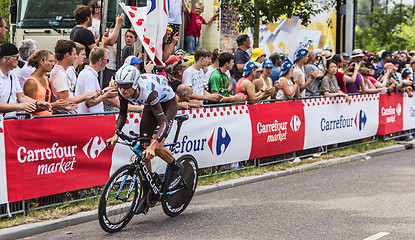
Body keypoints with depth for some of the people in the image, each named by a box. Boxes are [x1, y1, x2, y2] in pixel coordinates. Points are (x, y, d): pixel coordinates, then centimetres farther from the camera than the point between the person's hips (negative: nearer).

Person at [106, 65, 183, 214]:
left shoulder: (148, 91, -42)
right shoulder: (123, 91, -24)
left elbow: (163, 123, -45)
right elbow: (123, 114, -6)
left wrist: (153, 146, -56)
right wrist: (116, 134, -23)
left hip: (167, 103, -6)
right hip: (150, 106, 6)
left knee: (156, 147, -23)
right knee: (144, 149, -1)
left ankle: (176, 168, 8)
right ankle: (147, 195, 8)